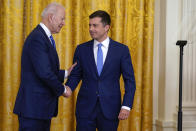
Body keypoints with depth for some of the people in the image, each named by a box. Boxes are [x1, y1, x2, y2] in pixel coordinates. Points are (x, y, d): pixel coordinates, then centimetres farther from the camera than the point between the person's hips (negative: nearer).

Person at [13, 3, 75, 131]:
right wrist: (62, 89, -11)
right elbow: (44, 73, -23)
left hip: (42, 107, 10)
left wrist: (66, 73, 15)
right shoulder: (37, 38, -17)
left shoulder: (45, 38, 16)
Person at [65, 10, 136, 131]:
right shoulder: (81, 49, 5)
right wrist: (68, 88, -12)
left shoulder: (121, 50, 0)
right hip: (85, 107, 1)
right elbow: (75, 75, 10)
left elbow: (130, 80, 0)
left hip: (110, 109, -1)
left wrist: (126, 106, -10)